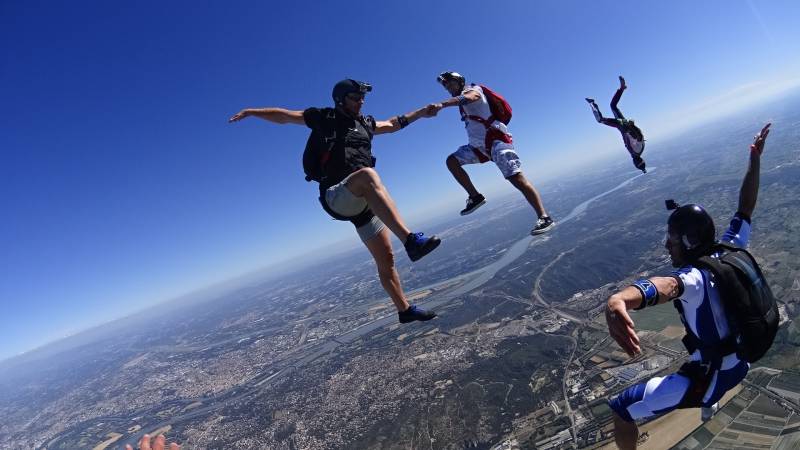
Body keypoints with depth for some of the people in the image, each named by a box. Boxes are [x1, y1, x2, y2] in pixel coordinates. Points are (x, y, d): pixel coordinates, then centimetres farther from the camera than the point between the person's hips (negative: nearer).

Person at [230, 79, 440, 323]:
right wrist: (250, 111, 7)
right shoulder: (325, 118, 8)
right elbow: (283, 115, 13)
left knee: (386, 260, 8)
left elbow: (393, 124, 39)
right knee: (368, 175, -40)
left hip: (365, 202, 6)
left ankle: (405, 310, 23)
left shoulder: (365, 124, 23)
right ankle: (411, 240, -51)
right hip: (337, 197, -6)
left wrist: (420, 112, 36)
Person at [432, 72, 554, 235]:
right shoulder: (462, 104, 21)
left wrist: (441, 104, -44)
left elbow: (466, 98, -29)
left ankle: (544, 218, -17)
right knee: (452, 161, 3)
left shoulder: (473, 90, -4)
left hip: (496, 140, -9)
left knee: (517, 178, -18)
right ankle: (475, 197, 2)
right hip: (479, 145, 9)